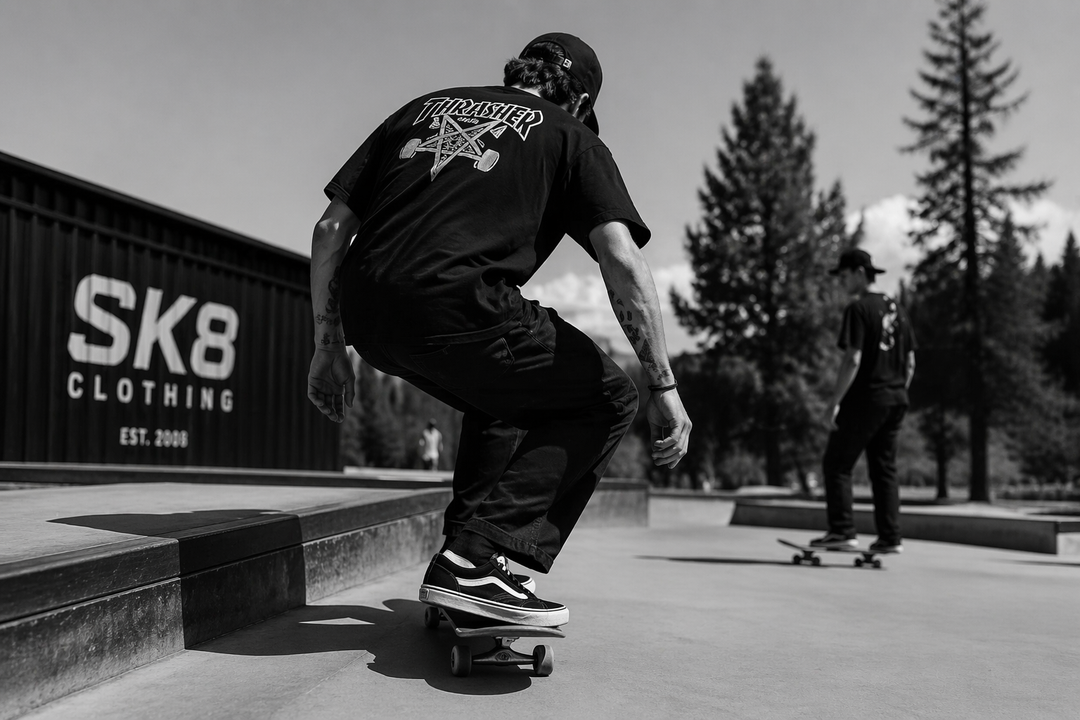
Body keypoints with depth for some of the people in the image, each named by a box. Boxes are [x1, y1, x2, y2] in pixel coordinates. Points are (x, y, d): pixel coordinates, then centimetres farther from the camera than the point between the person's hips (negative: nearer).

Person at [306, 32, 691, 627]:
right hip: (451, 304, -7)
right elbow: (622, 261, 0)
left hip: (363, 311, 7)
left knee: (506, 392, 31)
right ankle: (475, 561, -1)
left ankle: (467, 550, 24)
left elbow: (331, 229, 23)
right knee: (605, 400, 10)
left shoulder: (423, 108, 29)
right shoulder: (570, 137, 16)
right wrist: (664, 387, 3)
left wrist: (328, 349, 27)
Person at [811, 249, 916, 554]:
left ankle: (842, 531, -7)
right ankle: (890, 537, 12)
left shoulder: (858, 309, -10)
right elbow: (910, 363, 16)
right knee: (884, 468, 12)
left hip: (865, 397, -8)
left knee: (836, 465, -1)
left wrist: (834, 403, -16)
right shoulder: (896, 309, 15)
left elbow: (853, 360, -18)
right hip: (895, 398, 8)